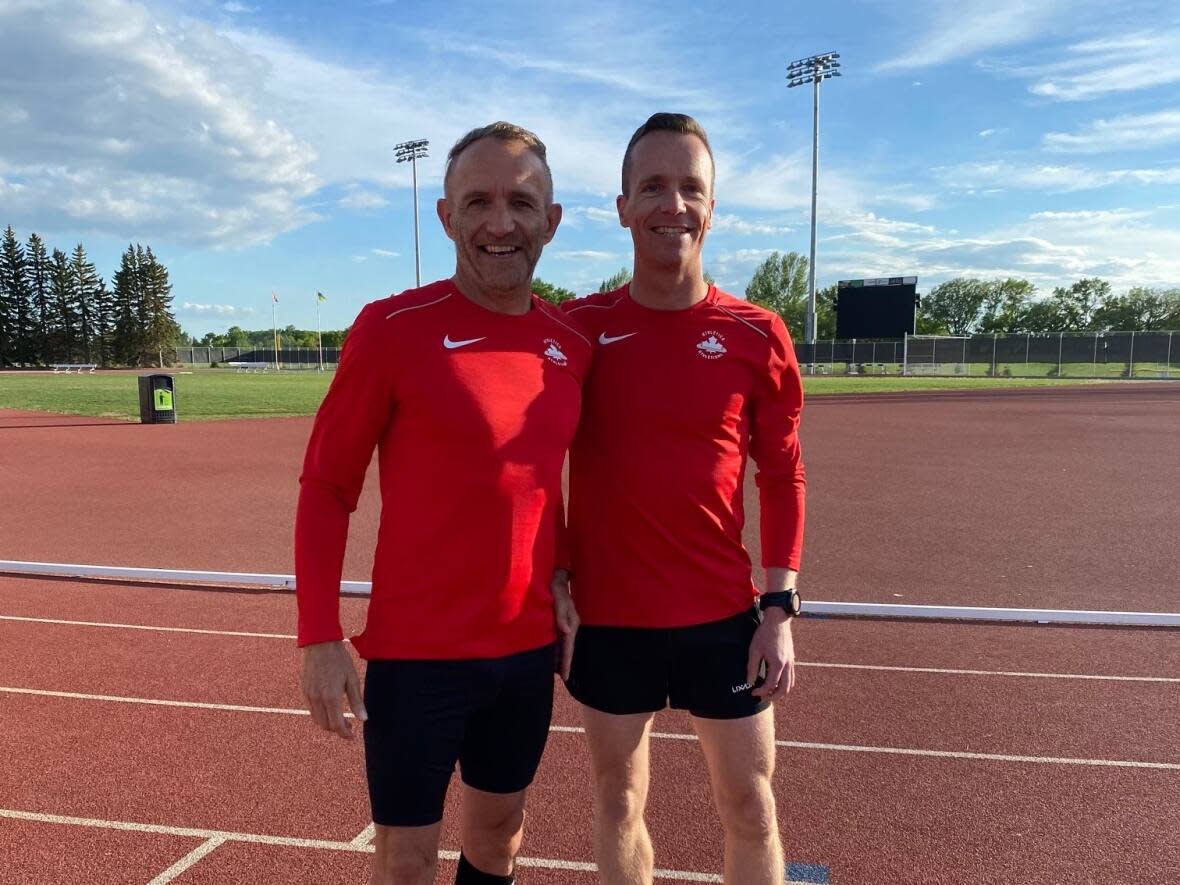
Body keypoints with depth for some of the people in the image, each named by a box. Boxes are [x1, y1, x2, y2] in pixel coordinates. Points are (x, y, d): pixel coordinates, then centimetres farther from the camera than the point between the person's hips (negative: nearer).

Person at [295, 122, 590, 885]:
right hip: (417, 649, -4)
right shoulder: (393, 328, -12)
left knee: (500, 823, 21)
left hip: (529, 646, 5)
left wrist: (560, 579, 7)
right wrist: (321, 637, -13)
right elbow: (325, 486, -8)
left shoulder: (574, 345, 2)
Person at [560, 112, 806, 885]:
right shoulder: (579, 327, -3)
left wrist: (780, 608, -4)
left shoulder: (757, 335, -4)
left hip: (724, 616, 0)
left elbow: (784, 478, 1)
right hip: (608, 618, 1)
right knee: (619, 801, 17)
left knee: (750, 807, 14)